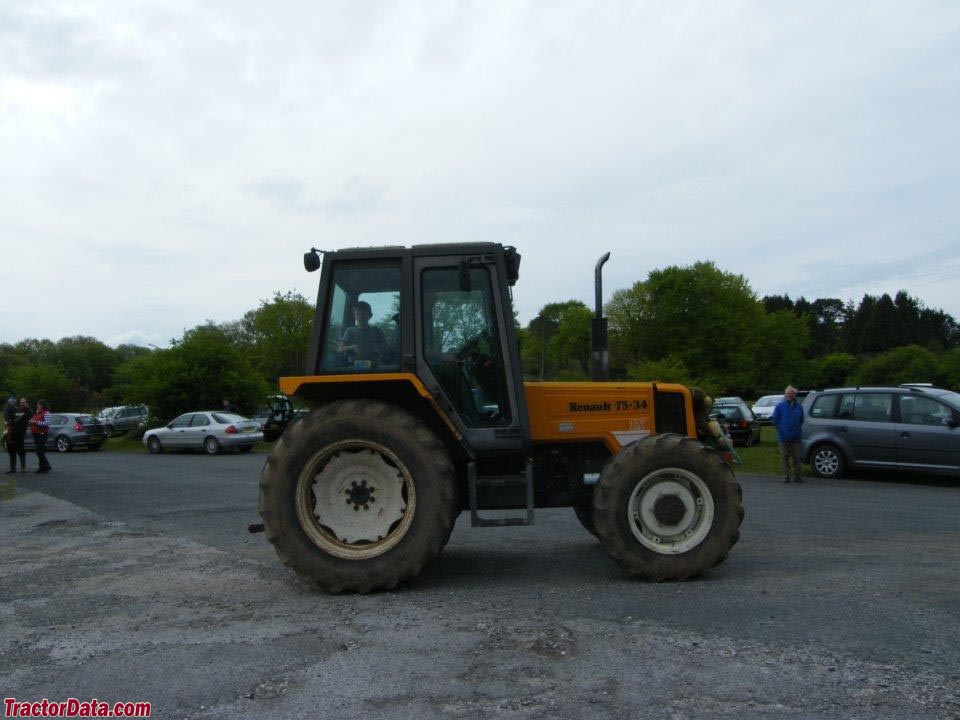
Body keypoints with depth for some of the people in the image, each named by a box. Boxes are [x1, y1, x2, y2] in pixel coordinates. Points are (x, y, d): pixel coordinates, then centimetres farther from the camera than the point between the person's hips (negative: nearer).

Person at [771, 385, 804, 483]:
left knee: (796, 457, 4)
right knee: (784, 457, 2)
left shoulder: (799, 407, 6)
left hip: (795, 437, 2)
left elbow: (801, 421, 17)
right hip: (783, 437, -2)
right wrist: (780, 429, 5)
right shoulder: (780, 406, -1)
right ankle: (786, 476, 10)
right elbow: (774, 420, 3)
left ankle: (797, 476, 13)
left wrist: (796, 429, 11)